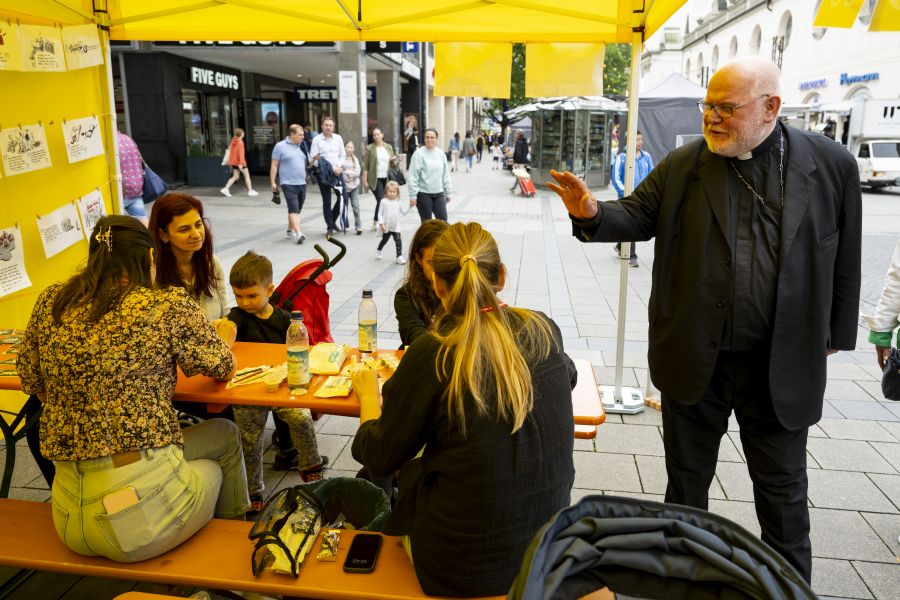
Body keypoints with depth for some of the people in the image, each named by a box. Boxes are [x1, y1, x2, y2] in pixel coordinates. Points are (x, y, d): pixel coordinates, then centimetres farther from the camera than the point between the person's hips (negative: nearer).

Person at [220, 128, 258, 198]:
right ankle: (250, 191, 11)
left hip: (234, 162, 7)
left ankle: (226, 189, -5)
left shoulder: (233, 142, 9)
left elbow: (230, 150, 16)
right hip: (239, 162, -7)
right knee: (247, 175, 6)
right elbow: (240, 153, -20)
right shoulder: (240, 142, -15)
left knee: (235, 177, 9)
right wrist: (241, 163, -24)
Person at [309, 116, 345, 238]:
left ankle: (332, 220, 23)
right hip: (323, 173, -3)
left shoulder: (338, 138, 8)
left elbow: (342, 155, 12)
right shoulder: (317, 139, -3)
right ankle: (330, 227, 11)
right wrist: (330, 168, -14)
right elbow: (313, 158, -7)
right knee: (327, 201, 3)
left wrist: (339, 167, -7)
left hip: (337, 172, 3)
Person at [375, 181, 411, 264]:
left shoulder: (397, 202, 4)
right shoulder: (384, 202, -6)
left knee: (398, 241, -10)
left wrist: (410, 206, -4)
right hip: (386, 227, -2)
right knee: (384, 240, 16)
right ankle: (378, 251, 43)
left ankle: (399, 256, -6)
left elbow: (404, 212, 9)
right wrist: (381, 223, -15)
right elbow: (380, 214, -6)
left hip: (396, 227, 2)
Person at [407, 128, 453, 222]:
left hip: (439, 194, 4)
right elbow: (412, 177, -10)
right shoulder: (419, 154, -8)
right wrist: (413, 196, -13)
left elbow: (446, 175, 13)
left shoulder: (441, 154, 7)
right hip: (423, 194, -4)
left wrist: (448, 192, 13)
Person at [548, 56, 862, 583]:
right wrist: (593, 214, -23)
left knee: (783, 489, 16)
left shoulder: (832, 164, -4)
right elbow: (639, 215, -2)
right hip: (695, 359, 1)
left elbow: (844, 258, 2)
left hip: (782, 366, -1)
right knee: (687, 478, 19)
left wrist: (836, 335, 7)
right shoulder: (683, 165, -2)